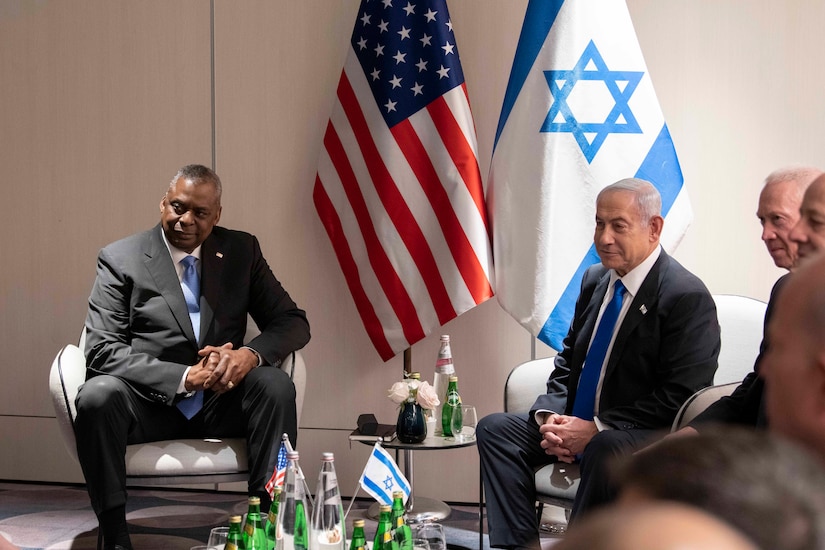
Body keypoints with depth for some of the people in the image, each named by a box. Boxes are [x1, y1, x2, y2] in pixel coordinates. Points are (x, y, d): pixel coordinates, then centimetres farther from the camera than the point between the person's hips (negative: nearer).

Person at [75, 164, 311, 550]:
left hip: (221, 402, 2)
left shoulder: (241, 251, 7)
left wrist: (251, 354, -19)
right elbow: (102, 350, -11)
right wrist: (186, 377, -23)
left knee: (275, 384, -26)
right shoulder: (120, 259, -2)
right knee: (97, 395, -32)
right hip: (149, 402, -2)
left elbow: (293, 323, 6)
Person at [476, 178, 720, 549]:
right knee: (494, 428, -5)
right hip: (579, 430, 8)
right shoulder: (595, 281, 9)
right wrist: (549, 416, -5)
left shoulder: (687, 297, -15)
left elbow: (679, 397, -19)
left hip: (648, 438, -8)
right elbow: (568, 361, 16)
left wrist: (596, 429, -21)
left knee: (605, 449, -38)